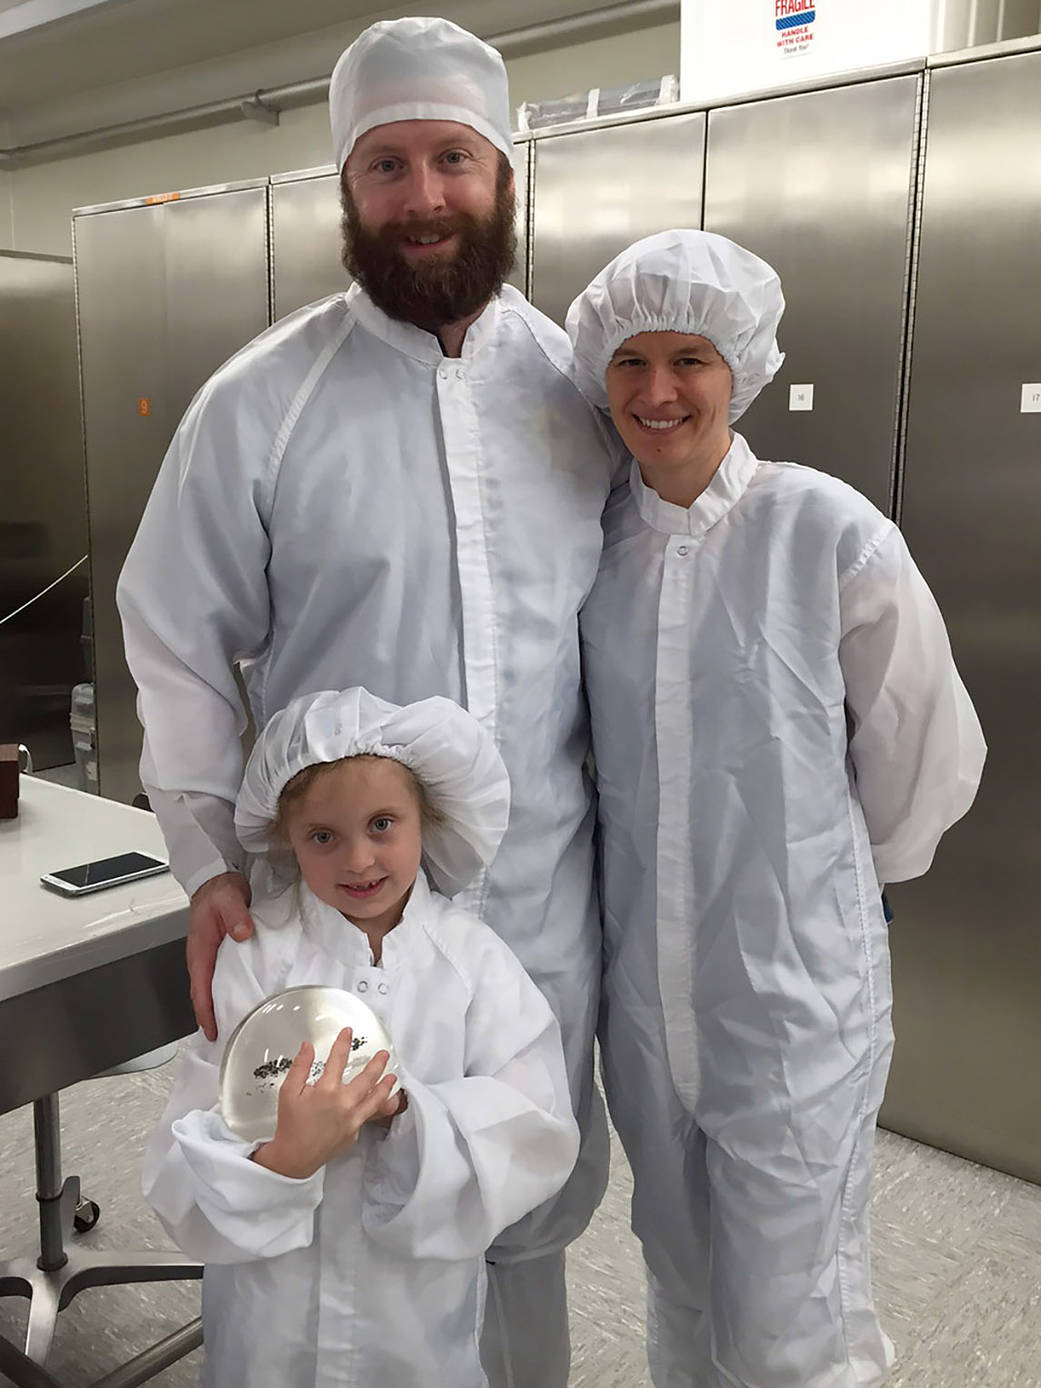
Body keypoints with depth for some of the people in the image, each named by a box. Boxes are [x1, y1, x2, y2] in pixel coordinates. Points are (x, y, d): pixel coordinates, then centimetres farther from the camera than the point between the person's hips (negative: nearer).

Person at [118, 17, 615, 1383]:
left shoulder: (583, 385, 1)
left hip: (547, 899, 2)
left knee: (535, 1204, 20)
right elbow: (179, 643, -2)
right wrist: (212, 863, -10)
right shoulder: (261, 399, -5)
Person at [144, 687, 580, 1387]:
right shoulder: (257, 953, -15)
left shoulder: (471, 956, -12)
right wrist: (285, 1157, -37)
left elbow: (534, 1139, -16)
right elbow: (189, 1164, -17)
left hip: (423, 1303, 1)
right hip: (273, 1295, 0)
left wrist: (405, 1110, -29)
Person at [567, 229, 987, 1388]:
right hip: (642, 988, 4)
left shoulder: (829, 533, -14)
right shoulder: (594, 540, -2)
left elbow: (929, 757, -1)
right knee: (682, 1293, 22)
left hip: (795, 990, -4)